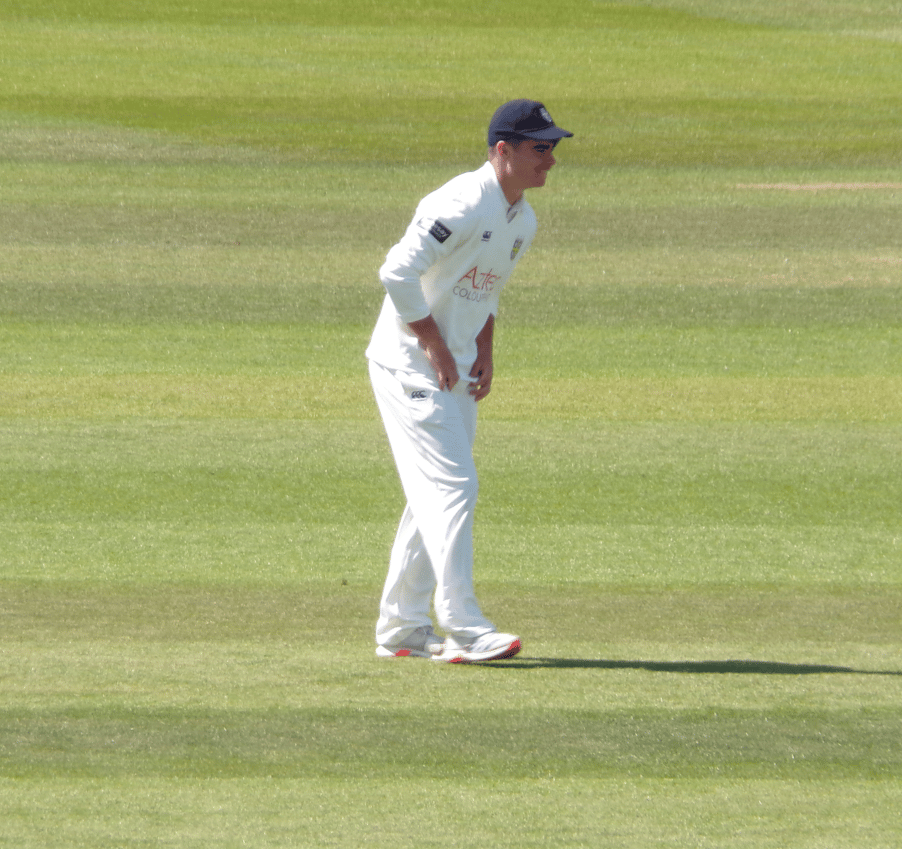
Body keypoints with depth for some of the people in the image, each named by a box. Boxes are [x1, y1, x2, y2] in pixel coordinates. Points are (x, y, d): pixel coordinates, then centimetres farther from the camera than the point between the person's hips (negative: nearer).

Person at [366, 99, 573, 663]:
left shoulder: (523, 221, 10)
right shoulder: (462, 206, -21)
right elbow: (399, 273, -25)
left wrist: (485, 352, 10)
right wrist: (436, 348, -21)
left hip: (456, 372, 10)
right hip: (410, 367, -10)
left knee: (436, 498, 12)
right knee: (452, 488, -13)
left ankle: (402, 628, 19)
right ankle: (463, 630, -14)